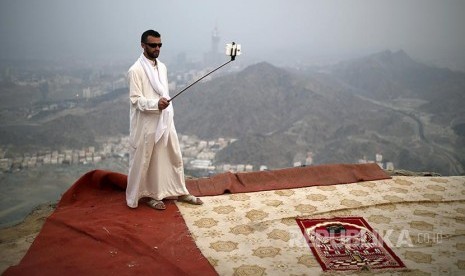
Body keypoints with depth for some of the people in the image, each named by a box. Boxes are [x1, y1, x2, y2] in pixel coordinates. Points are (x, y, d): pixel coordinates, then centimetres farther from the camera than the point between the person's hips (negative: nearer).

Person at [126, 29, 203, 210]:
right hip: (146, 123, -7)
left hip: (165, 120, 7)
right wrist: (156, 104, -31)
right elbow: (135, 99, -17)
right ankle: (148, 195, 23)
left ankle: (179, 191, 27)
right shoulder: (135, 70, -13)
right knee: (146, 160, 6)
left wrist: (168, 113, 15)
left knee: (174, 156, 13)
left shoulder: (162, 67, 10)